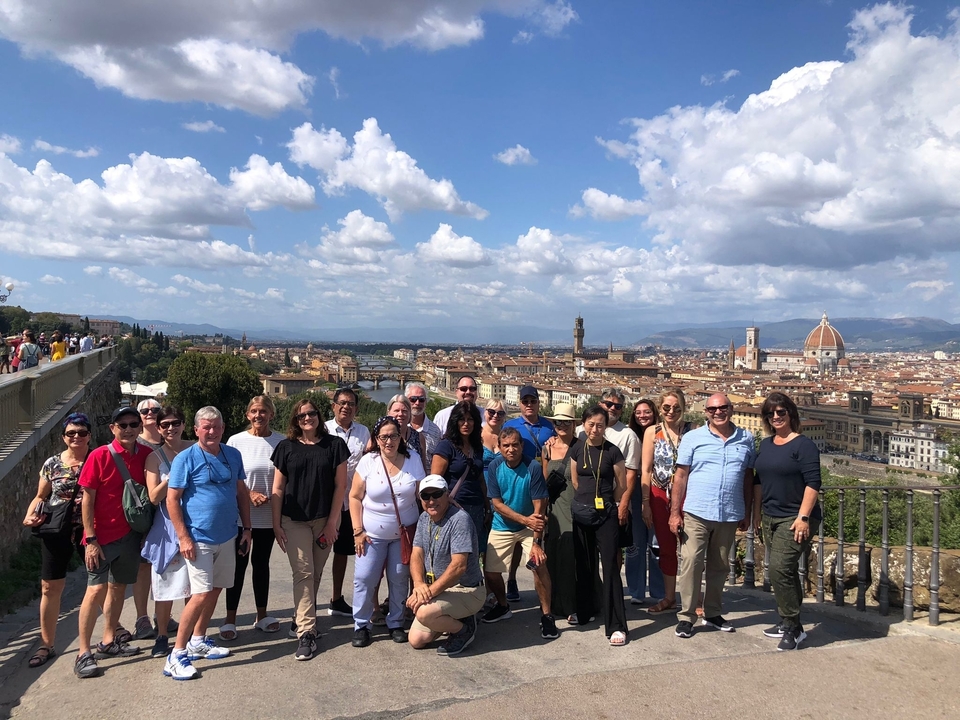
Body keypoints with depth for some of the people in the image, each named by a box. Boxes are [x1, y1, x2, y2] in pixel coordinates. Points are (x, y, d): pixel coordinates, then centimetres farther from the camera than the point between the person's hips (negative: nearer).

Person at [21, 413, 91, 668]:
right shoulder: (52, 464, 2)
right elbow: (41, 497, 11)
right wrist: (30, 515, -7)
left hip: (88, 530, -2)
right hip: (56, 532, 2)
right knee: (50, 588, 7)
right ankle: (47, 644, 21)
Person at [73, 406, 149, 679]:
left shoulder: (146, 455, 0)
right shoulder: (99, 456, -11)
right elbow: (87, 499, -10)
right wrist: (90, 539, -13)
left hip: (131, 534, 5)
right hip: (103, 536, -4)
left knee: (118, 587, 15)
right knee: (97, 589, -5)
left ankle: (108, 641, 28)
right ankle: (83, 653, 5)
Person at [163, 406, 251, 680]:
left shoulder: (233, 455, 5)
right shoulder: (185, 459, -10)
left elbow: (241, 492, 12)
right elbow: (172, 499, -11)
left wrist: (247, 528, 9)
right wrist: (183, 537, -15)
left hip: (226, 537, 6)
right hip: (198, 539, -6)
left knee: (215, 589, 15)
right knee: (201, 594, -10)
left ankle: (198, 641, 31)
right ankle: (176, 655, 2)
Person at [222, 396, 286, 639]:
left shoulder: (280, 441, -3)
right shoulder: (236, 441, -5)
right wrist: (250, 494, -14)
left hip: (269, 515, 2)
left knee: (261, 562, 15)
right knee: (239, 564, 4)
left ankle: (262, 615, 27)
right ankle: (230, 618, 17)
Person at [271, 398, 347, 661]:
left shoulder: (334, 445, -1)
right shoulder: (286, 447, 1)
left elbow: (340, 485, -1)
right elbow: (278, 488, 3)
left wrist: (332, 521, -5)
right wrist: (276, 525, -1)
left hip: (325, 520, 1)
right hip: (294, 521, -1)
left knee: (315, 574, 11)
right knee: (303, 573, -6)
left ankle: (302, 618, 31)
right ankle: (306, 632, -4)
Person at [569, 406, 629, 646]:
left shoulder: (613, 451, -8)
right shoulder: (577, 449, 3)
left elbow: (621, 486, 1)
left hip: (606, 515, -4)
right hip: (581, 512, 4)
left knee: (610, 567, -6)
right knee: (584, 565, 13)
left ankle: (616, 626, -3)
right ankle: (584, 611, 31)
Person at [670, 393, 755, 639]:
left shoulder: (746, 439, 6)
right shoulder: (693, 438, -2)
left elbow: (748, 477, 12)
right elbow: (681, 476, -2)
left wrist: (746, 513, 11)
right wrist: (675, 512, -6)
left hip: (730, 515, 3)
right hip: (696, 513, -3)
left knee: (719, 566, 14)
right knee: (691, 564, -2)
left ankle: (713, 613, 28)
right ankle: (686, 616, 9)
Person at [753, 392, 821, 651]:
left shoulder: (803, 445, -10)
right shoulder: (765, 445, 12)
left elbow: (812, 483, -15)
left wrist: (803, 517, -20)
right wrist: (756, 510, 17)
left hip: (794, 519, -7)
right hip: (770, 518, 7)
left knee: (779, 568, -15)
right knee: (785, 571, 14)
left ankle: (793, 628, -3)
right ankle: (788, 622, 24)